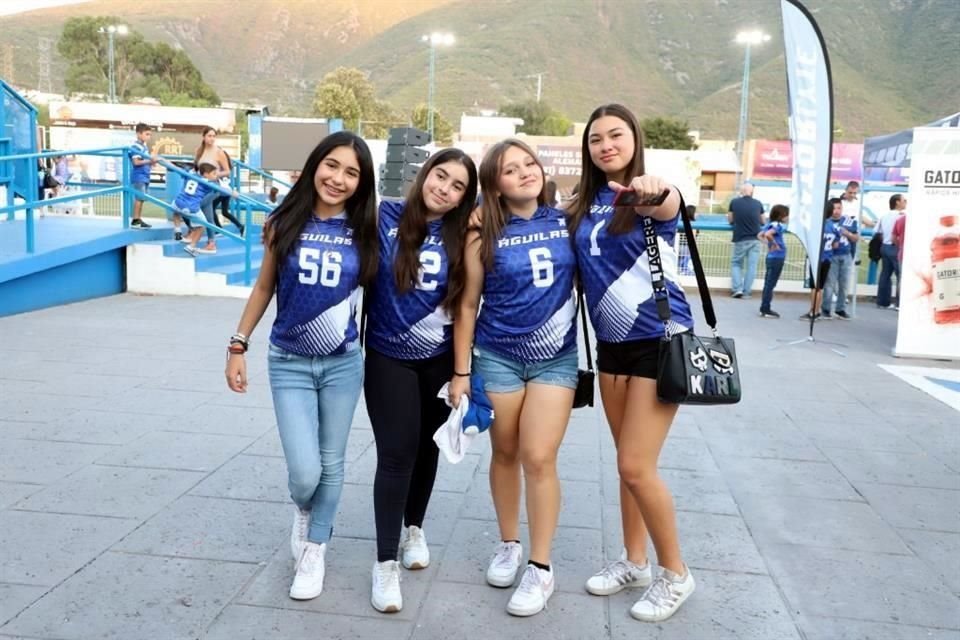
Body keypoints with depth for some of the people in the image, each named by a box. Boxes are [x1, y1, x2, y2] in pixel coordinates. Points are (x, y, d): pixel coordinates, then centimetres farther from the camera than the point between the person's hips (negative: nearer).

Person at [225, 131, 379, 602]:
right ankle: (303, 511, 33)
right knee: (304, 471, -5)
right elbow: (264, 287, 4)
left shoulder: (364, 231, -4)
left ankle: (315, 551, 34)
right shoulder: (284, 224, -5)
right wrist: (238, 345, 4)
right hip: (288, 363, -1)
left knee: (331, 463, 11)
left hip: (343, 363, 1)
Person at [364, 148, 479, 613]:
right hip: (389, 358, -2)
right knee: (396, 453, -4)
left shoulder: (461, 238, -4)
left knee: (425, 446, 17)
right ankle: (385, 562, 8)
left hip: (440, 360, 2)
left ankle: (414, 528, 39)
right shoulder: (385, 218, -8)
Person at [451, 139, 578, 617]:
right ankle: (508, 546, 32)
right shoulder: (484, 235, -6)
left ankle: (541, 568, 10)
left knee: (539, 459, -4)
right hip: (497, 357, 0)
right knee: (506, 454, 12)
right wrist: (460, 372, -2)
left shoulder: (566, 221, -2)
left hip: (556, 358, 0)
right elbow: (468, 304, -3)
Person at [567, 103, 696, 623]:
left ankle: (676, 574, 16)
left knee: (637, 466, -5)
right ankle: (634, 561, 32)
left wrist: (654, 191, -56)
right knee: (627, 461, 15)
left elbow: (667, 207, -33)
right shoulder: (584, 205, 5)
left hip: (660, 340, -6)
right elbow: (575, 262, 9)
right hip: (612, 343, 6)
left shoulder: (656, 194, -11)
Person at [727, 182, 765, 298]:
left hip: (740, 240, -1)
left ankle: (737, 289, 0)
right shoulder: (758, 203, 0)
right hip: (755, 239, 1)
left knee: (736, 263, 13)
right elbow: (763, 222, 13)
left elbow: (730, 220, 9)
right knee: (751, 266, 5)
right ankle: (746, 292, 5)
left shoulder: (734, 202, -4)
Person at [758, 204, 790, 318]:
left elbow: (760, 235, 16)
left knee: (768, 284, 14)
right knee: (770, 284, -3)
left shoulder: (770, 224, 8)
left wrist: (768, 244, 7)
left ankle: (764, 308, 20)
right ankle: (766, 310, 2)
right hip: (777, 258, -9)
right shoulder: (778, 225, -17)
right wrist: (775, 244, -20)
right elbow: (767, 234, -34)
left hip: (772, 257, 9)